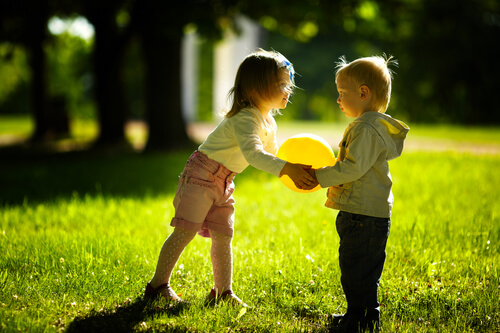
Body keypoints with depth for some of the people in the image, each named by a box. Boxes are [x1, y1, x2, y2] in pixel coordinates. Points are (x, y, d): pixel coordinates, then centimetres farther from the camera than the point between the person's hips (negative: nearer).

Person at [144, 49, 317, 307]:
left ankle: (224, 291, 13)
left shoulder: (269, 123, 6)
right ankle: (158, 285, -1)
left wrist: (295, 172, 2)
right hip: (201, 175, -9)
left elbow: (271, 157, 18)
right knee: (185, 231, -10)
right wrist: (287, 169, -52)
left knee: (223, 236, 7)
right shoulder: (245, 119, -26)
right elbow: (253, 154, -43)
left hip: (224, 182, 9)